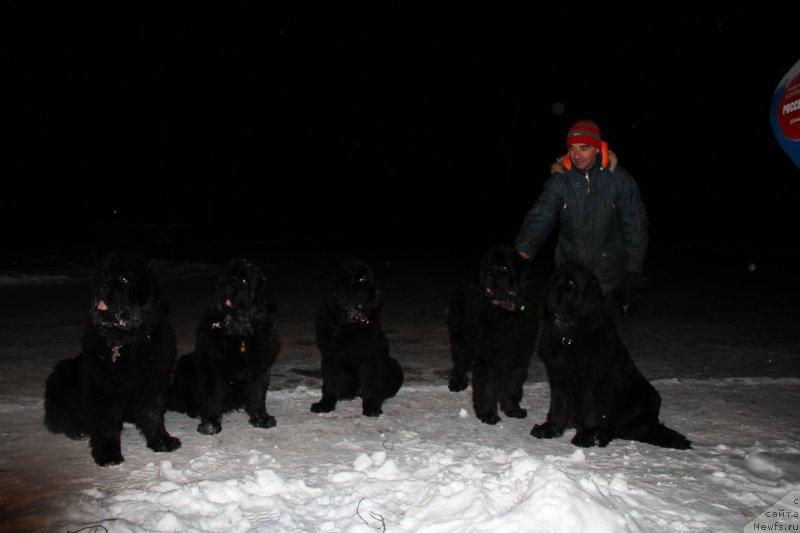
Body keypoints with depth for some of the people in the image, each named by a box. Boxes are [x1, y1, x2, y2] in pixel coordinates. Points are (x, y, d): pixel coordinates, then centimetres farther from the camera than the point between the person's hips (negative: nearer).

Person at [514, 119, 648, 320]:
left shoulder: (619, 180, -7)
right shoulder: (560, 180, -7)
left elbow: (634, 228, -2)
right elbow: (540, 218, -18)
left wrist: (633, 273, -2)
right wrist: (522, 251, -36)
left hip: (608, 277, -1)